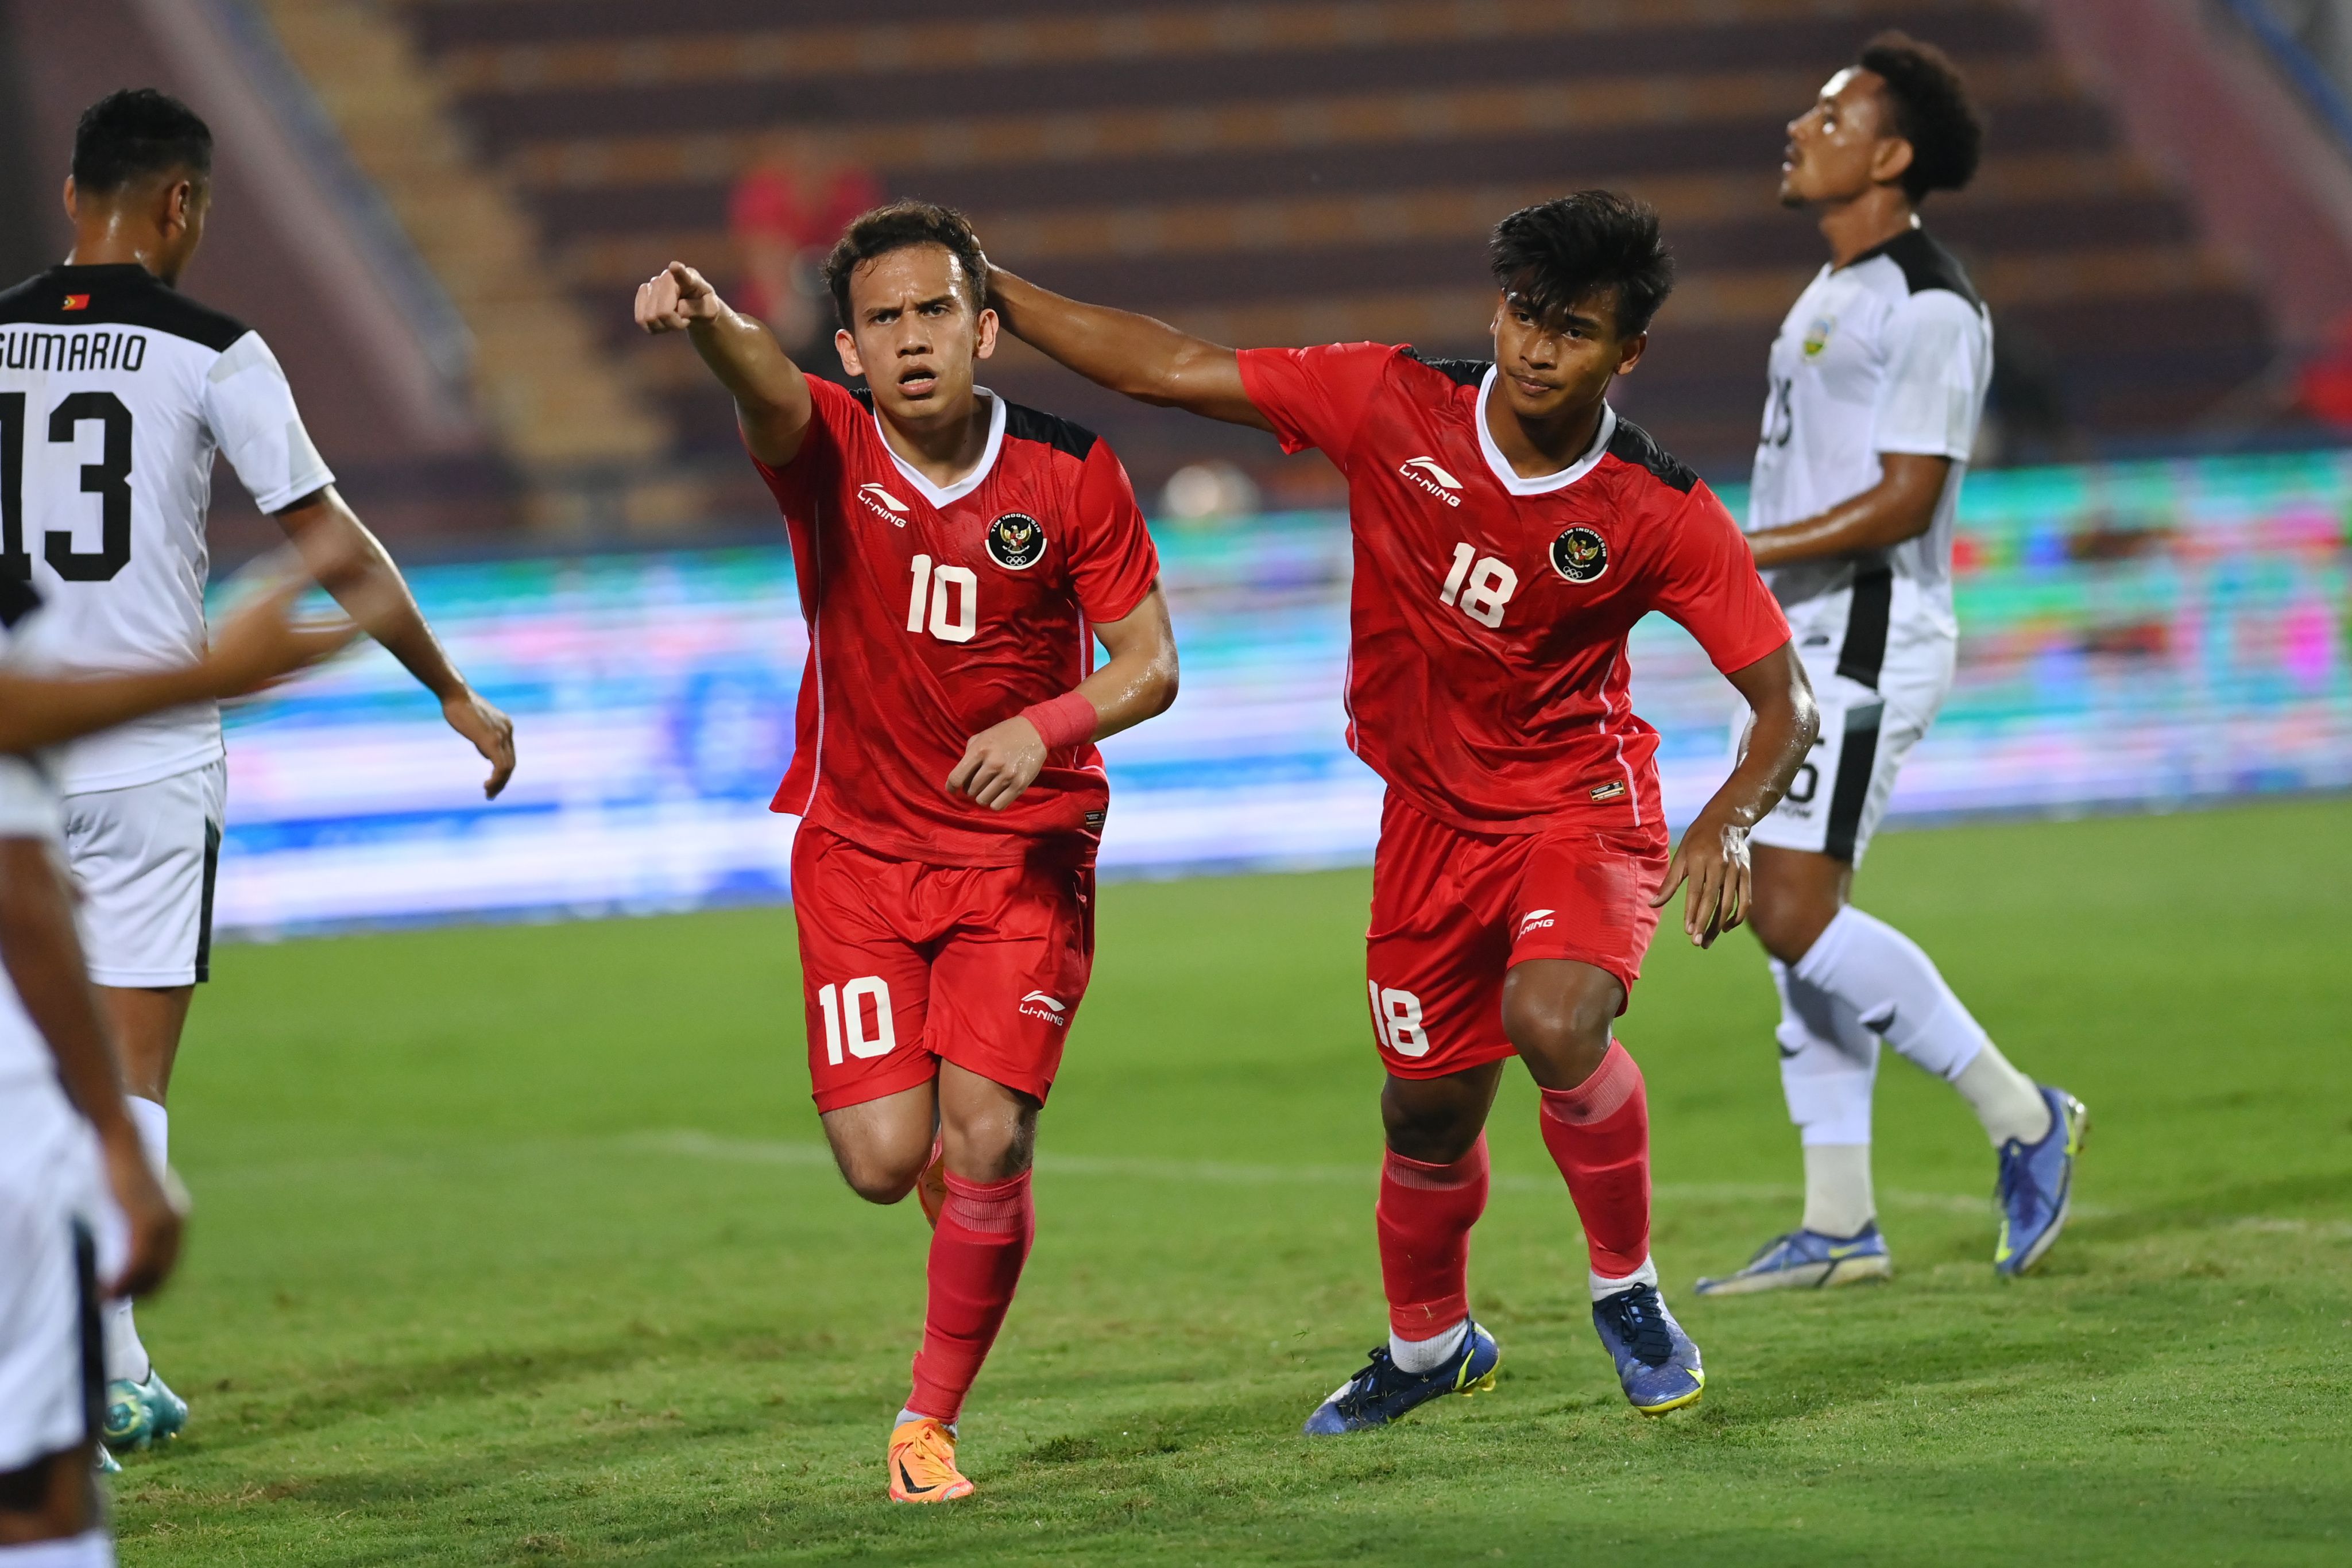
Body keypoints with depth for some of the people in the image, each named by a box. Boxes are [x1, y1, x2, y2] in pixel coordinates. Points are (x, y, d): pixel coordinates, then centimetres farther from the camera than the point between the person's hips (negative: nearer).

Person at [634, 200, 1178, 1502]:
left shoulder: (1070, 475, -8)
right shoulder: (827, 446, -11)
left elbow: (1150, 665, -4)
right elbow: (766, 386, -35)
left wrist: (1044, 728, -24)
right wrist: (703, 319, -59)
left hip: (1024, 849, 0)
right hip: (859, 848, 0)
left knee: (986, 1142, -13)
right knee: (883, 1163, -8)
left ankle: (930, 1423, 7)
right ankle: (957, 1158, 31)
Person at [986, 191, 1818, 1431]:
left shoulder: (1664, 517, -18)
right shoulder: (1393, 406, -14)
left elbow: (1785, 700, -14)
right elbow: (1171, 370, -9)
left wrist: (1728, 825, -33)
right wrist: (991, 291, -14)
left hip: (1582, 804, -3)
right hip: (1431, 810, 3)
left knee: (1556, 1025, -31)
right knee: (1428, 1110, 10)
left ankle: (1627, 1290, -4)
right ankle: (1429, 1343, 41)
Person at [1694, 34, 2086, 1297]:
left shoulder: (1928, 307, -14)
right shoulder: (1833, 292, 17)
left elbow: (1903, 499, -20)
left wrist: (1740, 553, -21)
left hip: (1865, 642, -10)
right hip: (1800, 642, 10)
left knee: (1794, 913, -16)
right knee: (1795, 923, 8)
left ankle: (2021, 1117, -5)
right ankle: (1839, 1227, 12)